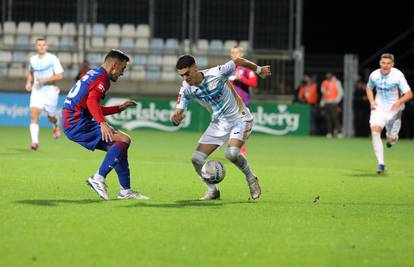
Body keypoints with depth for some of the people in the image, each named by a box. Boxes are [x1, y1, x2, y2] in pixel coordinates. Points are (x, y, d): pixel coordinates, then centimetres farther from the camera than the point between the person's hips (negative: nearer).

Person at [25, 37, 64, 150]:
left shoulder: (52, 59, -9)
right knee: (34, 115, -17)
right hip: (36, 91, 2)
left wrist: (45, 80, -22)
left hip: (50, 90, -2)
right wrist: (28, 82, 9)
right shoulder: (33, 59, 6)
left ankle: (56, 126, 50)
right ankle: (35, 142, -21)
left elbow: (60, 75, -13)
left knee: (51, 116, 13)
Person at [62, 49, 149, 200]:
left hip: (71, 123, 10)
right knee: (124, 140, -16)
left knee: (118, 148, 14)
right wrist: (103, 123, -37)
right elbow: (91, 101, -26)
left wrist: (120, 108, 33)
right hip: (77, 123, -10)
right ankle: (98, 179, -17)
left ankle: (125, 191, 13)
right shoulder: (102, 78, -8)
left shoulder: (93, 74, 23)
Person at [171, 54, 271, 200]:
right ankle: (213, 190, 15)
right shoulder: (186, 90, -12)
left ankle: (251, 178, -1)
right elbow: (178, 114, -9)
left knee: (232, 153, -29)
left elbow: (237, 61, -9)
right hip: (219, 122, 5)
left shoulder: (216, 74, -25)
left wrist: (259, 70, 7)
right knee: (197, 158, -7)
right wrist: (176, 118, -36)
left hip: (240, 119, -5)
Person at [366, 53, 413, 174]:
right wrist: (372, 102, 0)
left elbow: (409, 94, -16)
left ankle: (392, 137, 41)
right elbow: (369, 88, 16)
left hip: (394, 109, -2)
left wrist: (399, 102, -32)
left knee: (391, 138, -1)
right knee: (375, 131, -20)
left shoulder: (398, 75, -16)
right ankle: (381, 163, -17)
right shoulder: (374, 75, -5)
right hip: (379, 108, 2)